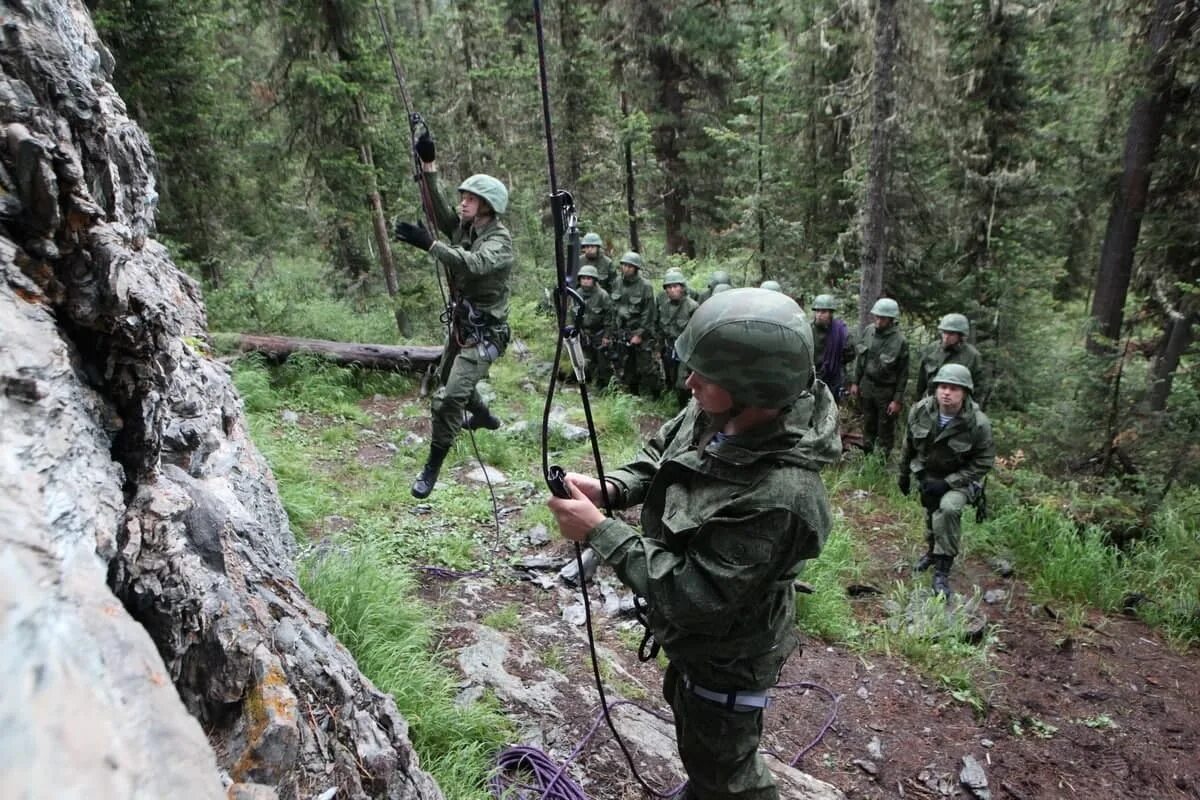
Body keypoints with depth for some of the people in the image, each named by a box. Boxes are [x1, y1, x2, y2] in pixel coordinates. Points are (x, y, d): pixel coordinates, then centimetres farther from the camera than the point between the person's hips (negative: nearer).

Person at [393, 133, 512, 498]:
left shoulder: (500, 240, -19)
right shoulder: (463, 227, 4)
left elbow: (473, 263, -38)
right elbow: (439, 210, -13)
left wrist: (429, 243, -48)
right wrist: (428, 165, -22)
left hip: (484, 333, -9)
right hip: (460, 323, 9)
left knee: (448, 399, -15)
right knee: (449, 380, 29)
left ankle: (432, 468, 0)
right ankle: (485, 417, 56)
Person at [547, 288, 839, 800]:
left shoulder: (778, 498, -42)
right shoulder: (714, 413, -18)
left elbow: (692, 594, -35)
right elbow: (660, 453, 2)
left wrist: (599, 531, -32)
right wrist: (610, 487, -16)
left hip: (726, 657, -9)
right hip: (691, 632, 9)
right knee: (683, 703, 36)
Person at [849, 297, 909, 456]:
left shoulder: (900, 341, -18)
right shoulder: (869, 331, -4)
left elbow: (903, 374, -13)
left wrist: (897, 400, -12)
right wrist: (855, 382, 9)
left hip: (886, 390, -5)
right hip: (866, 385, 5)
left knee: (885, 428, 8)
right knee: (868, 424, 20)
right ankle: (866, 454, 36)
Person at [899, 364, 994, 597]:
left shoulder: (978, 423, -26)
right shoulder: (921, 410, -16)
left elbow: (983, 462, -17)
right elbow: (909, 444, 1)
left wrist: (948, 483, -24)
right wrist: (904, 473, 11)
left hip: (959, 479, -4)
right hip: (927, 474, 4)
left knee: (948, 508, -29)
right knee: (932, 513, 20)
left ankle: (942, 570, -15)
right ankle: (932, 550, 51)